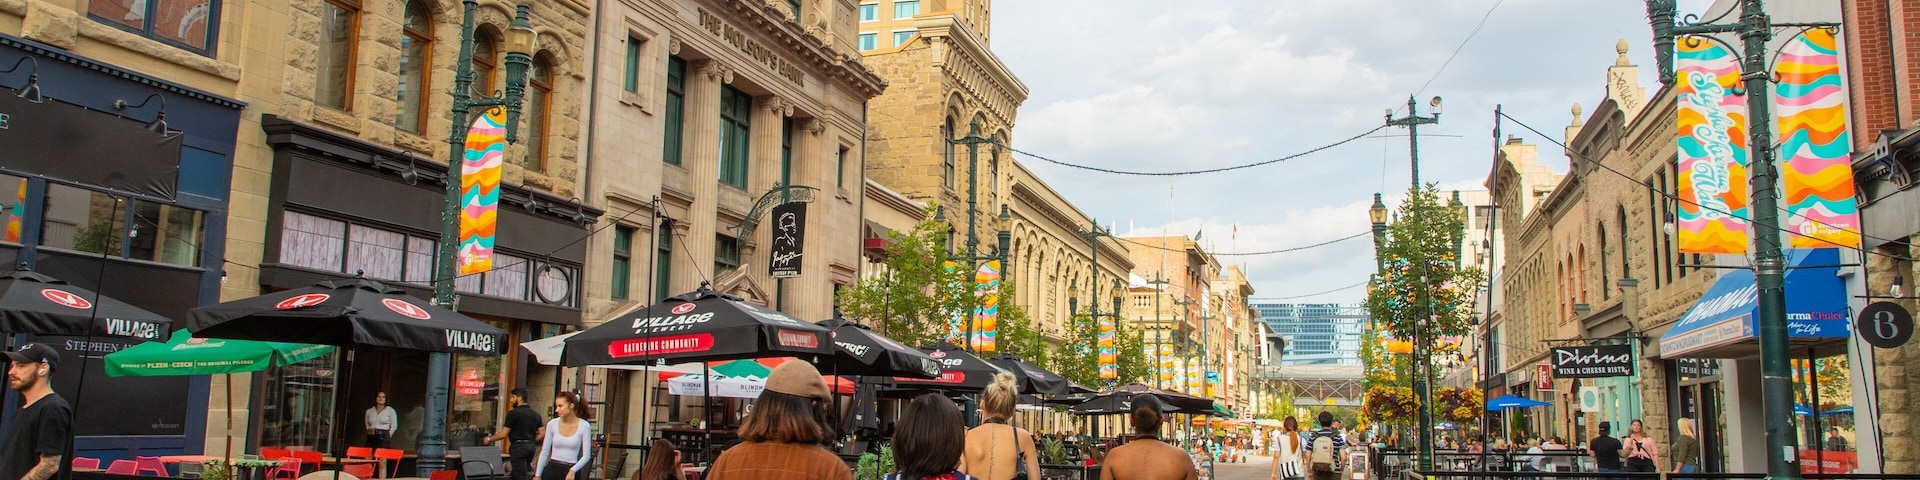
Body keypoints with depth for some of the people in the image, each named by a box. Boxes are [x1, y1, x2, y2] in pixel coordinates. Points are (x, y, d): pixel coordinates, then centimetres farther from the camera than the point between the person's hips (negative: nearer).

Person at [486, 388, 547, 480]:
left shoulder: (513, 413, -10)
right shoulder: (535, 414, 10)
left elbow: (503, 434, -10)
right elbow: (542, 433, 7)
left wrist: (489, 439, 5)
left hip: (518, 446, -7)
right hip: (531, 446, 7)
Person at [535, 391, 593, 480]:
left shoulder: (584, 426, -7)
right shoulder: (552, 424, -1)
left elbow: (586, 455, -8)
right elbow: (544, 452, 7)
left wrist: (573, 471, -22)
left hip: (571, 472, -2)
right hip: (551, 470, 2)